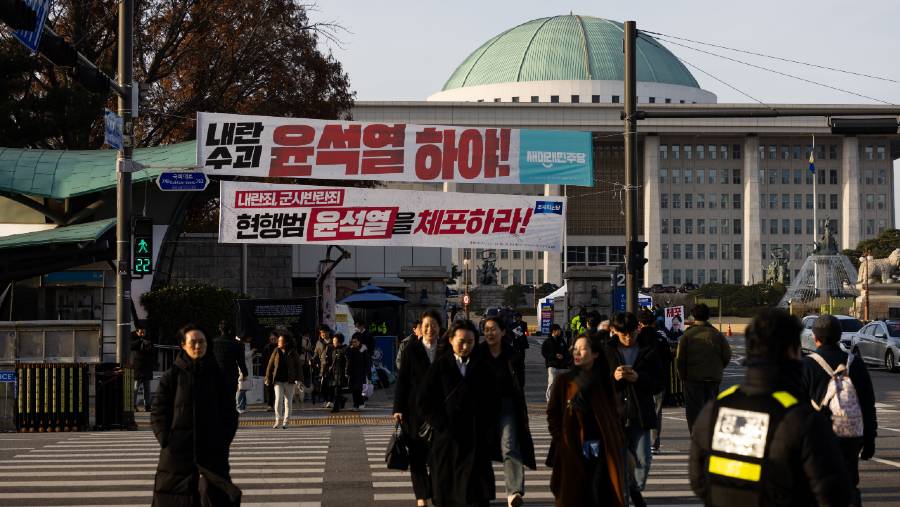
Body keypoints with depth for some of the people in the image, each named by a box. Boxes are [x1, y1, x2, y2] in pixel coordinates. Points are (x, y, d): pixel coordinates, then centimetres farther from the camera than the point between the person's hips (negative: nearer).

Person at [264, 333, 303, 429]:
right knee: (278, 399, -11)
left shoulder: (293, 352, 0)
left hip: (289, 381, 0)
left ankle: (285, 421, 12)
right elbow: (270, 365, 7)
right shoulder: (276, 352, 4)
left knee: (288, 401, 4)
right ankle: (278, 420, -1)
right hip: (278, 380, 0)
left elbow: (298, 366, 3)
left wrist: (297, 378, -5)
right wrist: (268, 378, 2)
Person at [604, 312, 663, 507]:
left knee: (642, 460, 2)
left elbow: (658, 385, 2)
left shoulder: (648, 350, 3)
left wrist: (638, 378, -16)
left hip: (640, 414, 0)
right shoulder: (607, 350, 3)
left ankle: (636, 490, 28)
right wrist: (613, 377, -16)